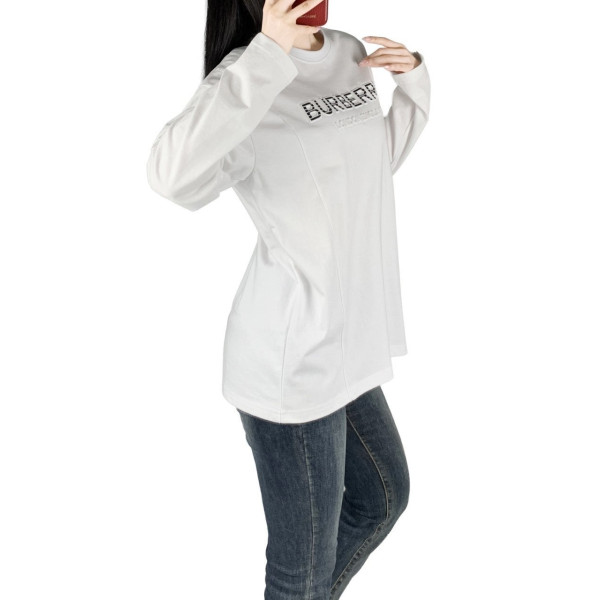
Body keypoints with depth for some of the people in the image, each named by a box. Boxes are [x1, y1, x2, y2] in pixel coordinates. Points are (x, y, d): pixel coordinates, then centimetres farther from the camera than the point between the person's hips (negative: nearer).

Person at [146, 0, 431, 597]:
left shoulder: (350, 53, 8)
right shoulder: (250, 76, -17)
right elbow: (173, 174, -36)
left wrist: (413, 82, 6)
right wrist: (269, 56, -33)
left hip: (345, 343, 9)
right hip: (292, 362, -9)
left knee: (383, 498, 27)